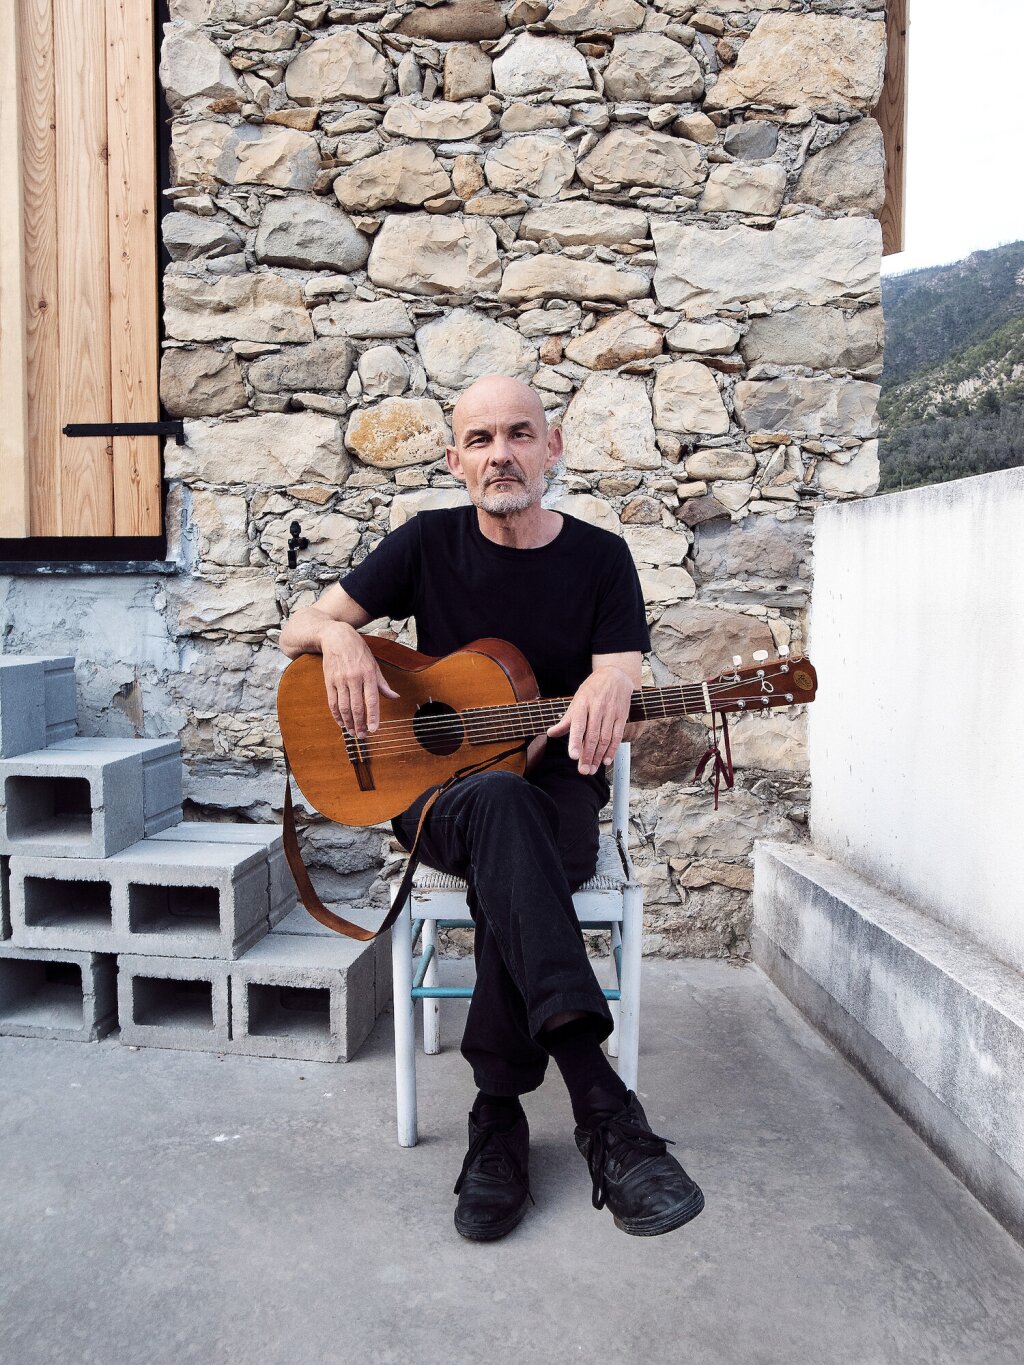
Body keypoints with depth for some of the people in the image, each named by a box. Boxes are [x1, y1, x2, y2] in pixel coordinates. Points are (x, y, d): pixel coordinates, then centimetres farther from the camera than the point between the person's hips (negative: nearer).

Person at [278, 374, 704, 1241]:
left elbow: (619, 683, -7)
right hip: (436, 790, 0)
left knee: (508, 871, -37)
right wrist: (339, 637, -20)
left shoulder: (601, 558, 3)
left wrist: (608, 694, -33)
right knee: (499, 802, -38)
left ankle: (499, 1116, -21)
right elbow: (296, 631, 5)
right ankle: (602, 1109, -46)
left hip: (555, 789, 1)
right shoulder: (430, 543, 4)